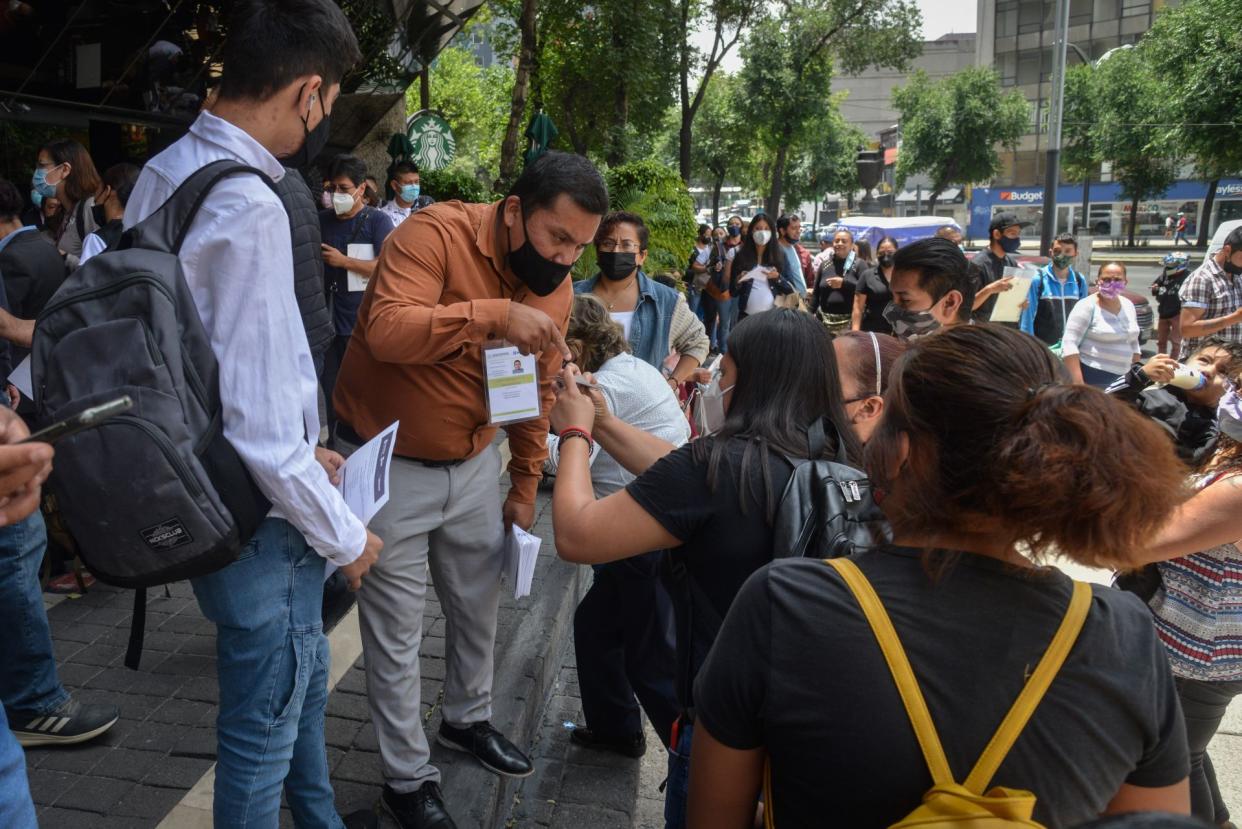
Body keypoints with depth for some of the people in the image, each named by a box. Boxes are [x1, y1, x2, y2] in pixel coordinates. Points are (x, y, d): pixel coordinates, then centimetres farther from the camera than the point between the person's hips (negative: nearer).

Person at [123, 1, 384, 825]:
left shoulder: (163, 172, 3)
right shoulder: (249, 209, -26)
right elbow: (258, 423, -27)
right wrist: (344, 536, -13)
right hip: (258, 521, -10)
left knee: (305, 676, 28)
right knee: (265, 724, 13)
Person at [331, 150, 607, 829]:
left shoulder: (556, 287, -2)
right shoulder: (437, 234, -21)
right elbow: (387, 331, -36)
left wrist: (524, 485, 12)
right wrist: (493, 314, -42)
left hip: (474, 464, 6)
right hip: (388, 462, -6)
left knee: (479, 605, 19)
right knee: (396, 631, 4)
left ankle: (467, 719, 45)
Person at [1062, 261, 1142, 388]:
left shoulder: (1129, 305, 12)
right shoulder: (1087, 306, -10)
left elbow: (1133, 343, 22)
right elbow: (1069, 344, -17)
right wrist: (1078, 382, -24)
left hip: (1122, 380, 7)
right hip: (1090, 379, -7)